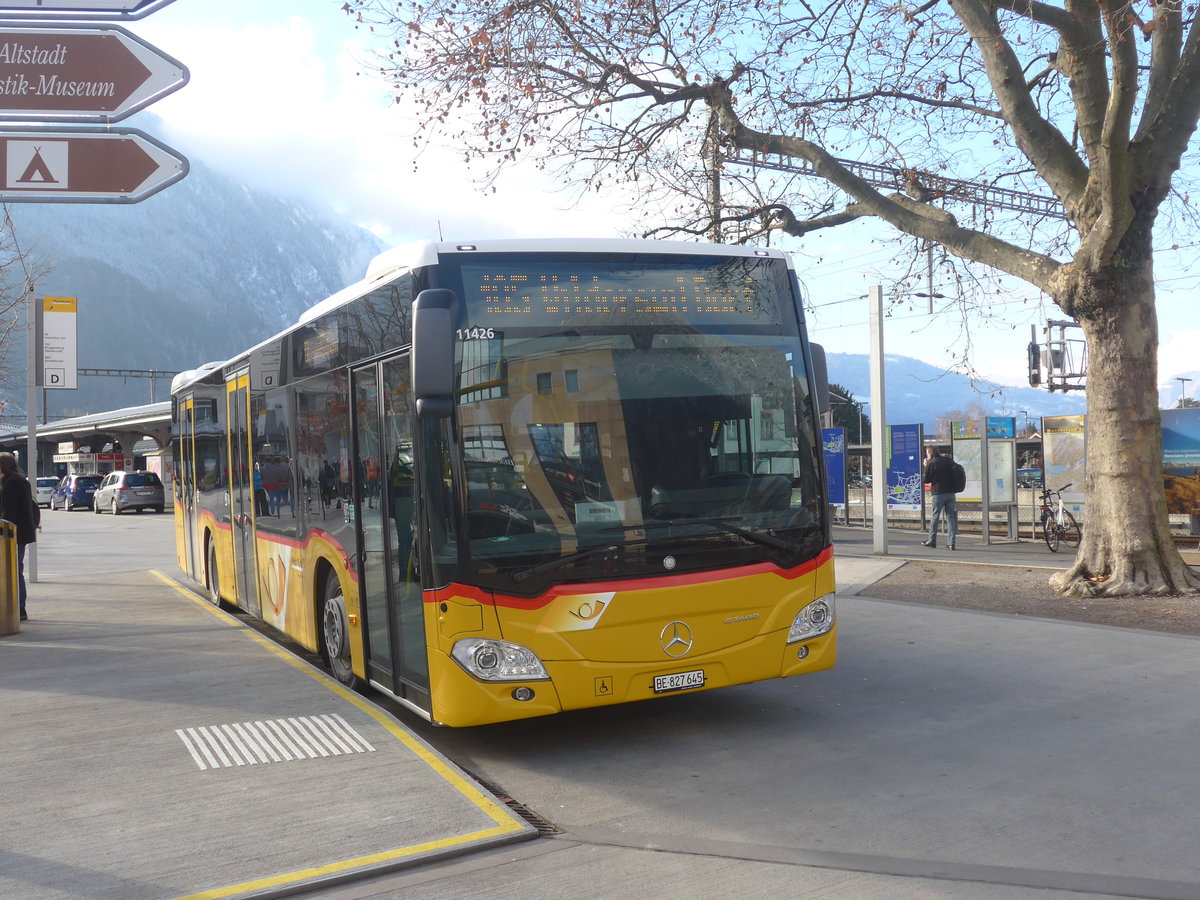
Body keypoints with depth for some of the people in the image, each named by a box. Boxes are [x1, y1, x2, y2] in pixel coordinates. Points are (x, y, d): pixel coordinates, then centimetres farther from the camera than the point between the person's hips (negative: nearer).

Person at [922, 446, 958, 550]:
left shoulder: (931, 463, -7)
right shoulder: (948, 460, 7)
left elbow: (926, 480, -3)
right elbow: (954, 474, 18)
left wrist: (926, 466, 6)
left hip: (938, 493, -4)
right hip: (950, 492, 4)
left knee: (935, 517, 7)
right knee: (951, 517, 4)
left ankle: (932, 541, 14)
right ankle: (951, 542, 0)